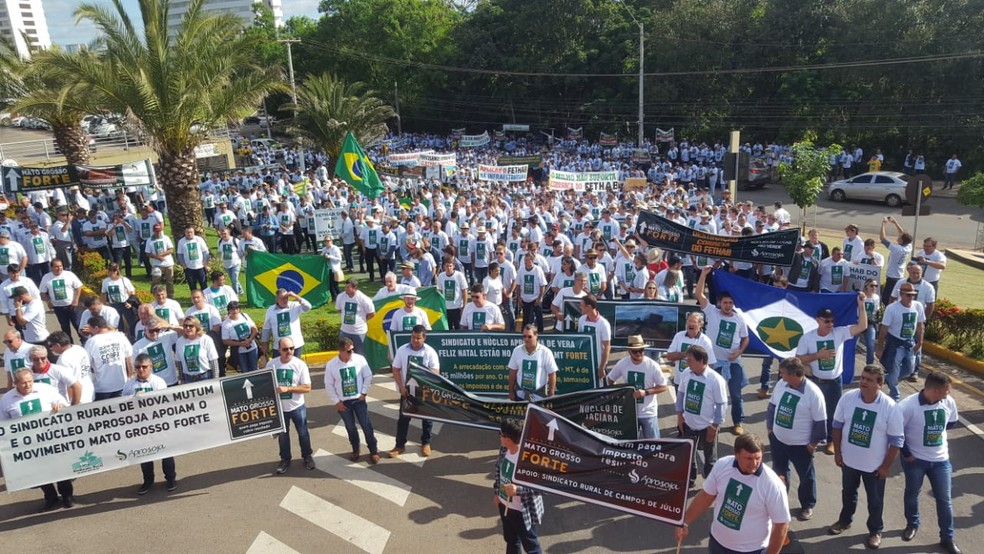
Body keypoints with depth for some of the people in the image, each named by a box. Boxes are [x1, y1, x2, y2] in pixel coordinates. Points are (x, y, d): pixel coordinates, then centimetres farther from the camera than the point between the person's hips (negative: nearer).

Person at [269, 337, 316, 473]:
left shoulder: (300, 364, -16)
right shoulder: (271, 364, -9)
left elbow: (307, 388, -16)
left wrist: (287, 389, -26)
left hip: (297, 407, -2)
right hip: (279, 407, 2)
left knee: (303, 433, 15)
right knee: (282, 434, 18)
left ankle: (307, 456, 36)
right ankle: (285, 459, 37)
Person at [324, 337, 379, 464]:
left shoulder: (360, 359, -13)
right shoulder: (331, 365, -13)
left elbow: (368, 376, -2)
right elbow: (329, 385, -4)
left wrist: (364, 393, -5)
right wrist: (336, 401, -5)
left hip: (359, 399, 0)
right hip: (343, 402, 0)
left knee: (367, 426, 3)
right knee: (350, 428, 13)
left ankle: (373, 451, 17)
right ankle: (356, 450, 34)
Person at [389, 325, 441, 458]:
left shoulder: (430, 352, -11)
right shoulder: (402, 350, -7)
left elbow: (436, 372, -11)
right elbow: (396, 370, -1)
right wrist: (402, 387, -10)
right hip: (407, 390, 1)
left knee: (427, 418, 11)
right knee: (403, 418, 8)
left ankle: (426, 443, 29)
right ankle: (400, 445, 20)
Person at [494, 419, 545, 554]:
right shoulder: (504, 449, -9)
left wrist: (518, 490, -38)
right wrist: (496, 492, 14)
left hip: (522, 511, -7)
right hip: (504, 505, 7)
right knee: (511, 540, 28)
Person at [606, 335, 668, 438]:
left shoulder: (652, 365, -16)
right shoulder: (622, 364, -9)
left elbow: (663, 387, -11)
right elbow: (611, 379, 8)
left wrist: (645, 392, -22)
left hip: (648, 413, -2)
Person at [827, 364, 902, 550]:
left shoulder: (890, 407, -22)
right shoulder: (847, 398, -14)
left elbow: (896, 440, -14)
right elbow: (837, 425, -1)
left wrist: (886, 466, -10)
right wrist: (837, 452, 1)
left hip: (875, 465, -3)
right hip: (849, 459, 3)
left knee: (875, 500, 17)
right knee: (848, 492, 24)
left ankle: (875, 530, 40)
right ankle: (845, 520, 48)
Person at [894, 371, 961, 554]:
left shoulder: (948, 402, -10)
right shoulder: (909, 405, -25)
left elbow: (951, 422, 12)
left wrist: (936, 430, 4)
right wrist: (906, 454, -13)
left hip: (940, 459, 3)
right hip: (915, 459, -3)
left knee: (944, 499, 11)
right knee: (912, 493, 17)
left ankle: (947, 538, 27)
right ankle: (912, 524, 42)